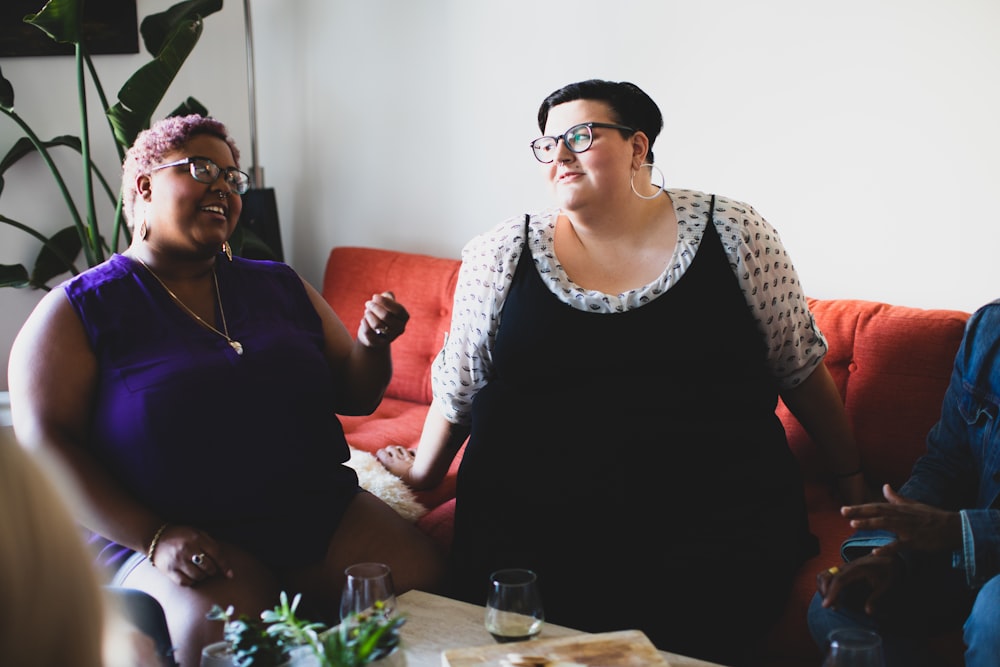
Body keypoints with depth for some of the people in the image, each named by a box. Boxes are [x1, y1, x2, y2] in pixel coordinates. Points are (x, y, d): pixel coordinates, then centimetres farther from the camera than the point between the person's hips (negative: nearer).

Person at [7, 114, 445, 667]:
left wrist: (372, 342, -5)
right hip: (170, 532, -4)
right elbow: (44, 443, -8)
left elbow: (354, 395, 19)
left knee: (423, 576, -19)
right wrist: (155, 538, -19)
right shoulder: (78, 311, 2)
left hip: (323, 512, 5)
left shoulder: (280, 287, 16)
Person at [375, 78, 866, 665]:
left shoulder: (734, 234, 5)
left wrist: (852, 479, 16)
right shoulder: (501, 255, 7)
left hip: (714, 530, 0)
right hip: (532, 539, 1)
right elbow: (458, 384, 18)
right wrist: (424, 472, 26)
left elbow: (800, 366, 12)